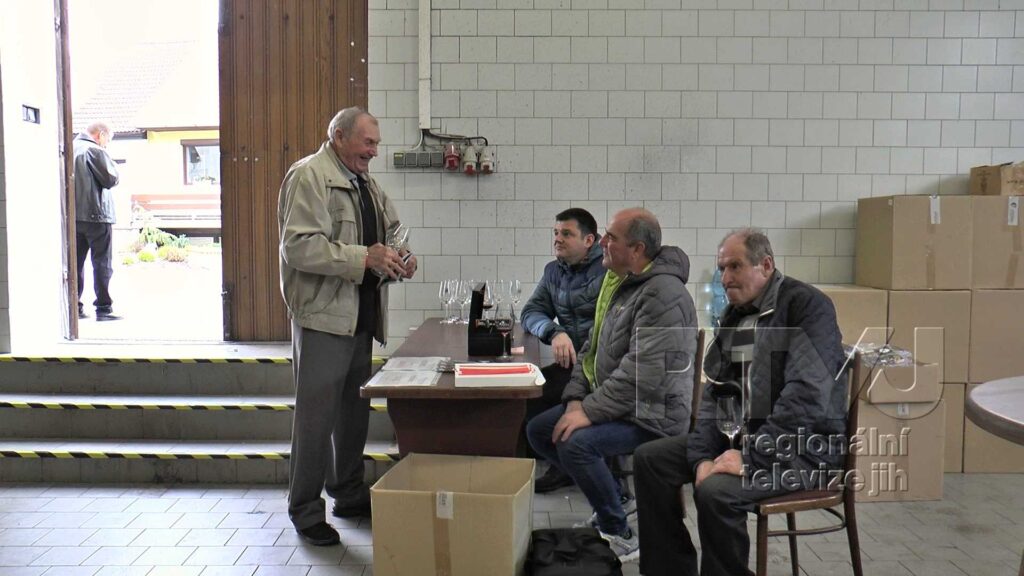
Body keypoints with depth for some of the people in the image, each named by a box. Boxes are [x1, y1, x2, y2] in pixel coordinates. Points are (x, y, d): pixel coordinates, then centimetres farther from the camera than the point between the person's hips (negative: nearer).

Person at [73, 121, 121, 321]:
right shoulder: (95, 151, -12)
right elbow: (111, 179, -14)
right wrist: (112, 164, 2)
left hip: (74, 215, 8)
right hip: (96, 215, -8)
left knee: (75, 263, 12)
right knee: (102, 264, -2)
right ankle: (103, 308, -1)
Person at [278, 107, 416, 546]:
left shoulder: (365, 182, 18)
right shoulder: (308, 176, -10)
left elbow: (390, 228, 28)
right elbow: (299, 246, -20)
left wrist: (398, 257, 5)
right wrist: (364, 258, -24)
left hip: (360, 315, 9)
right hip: (323, 316, -9)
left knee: (354, 410, 16)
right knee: (317, 414, -2)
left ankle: (349, 493, 31)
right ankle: (306, 510, 11)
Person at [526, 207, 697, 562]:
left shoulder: (663, 294, -22)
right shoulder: (619, 282, 9)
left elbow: (643, 375, -28)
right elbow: (593, 347, 12)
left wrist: (590, 412, -24)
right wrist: (576, 399, 0)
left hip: (651, 414, -10)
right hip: (611, 402, 10)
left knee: (575, 442, -29)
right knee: (538, 431, 5)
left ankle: (619, 536, -8)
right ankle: (610, 496, 19)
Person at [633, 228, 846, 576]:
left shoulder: (807, 305, -14)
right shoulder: (734, 314, 10)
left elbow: (807, 396, -24)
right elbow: (714, 392, 7)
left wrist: (752, 457, -25)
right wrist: (703, 455, -7)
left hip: (804, 444, -8)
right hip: (743, 432, 8)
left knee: (715, 491, -31)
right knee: (649, 459, 0)